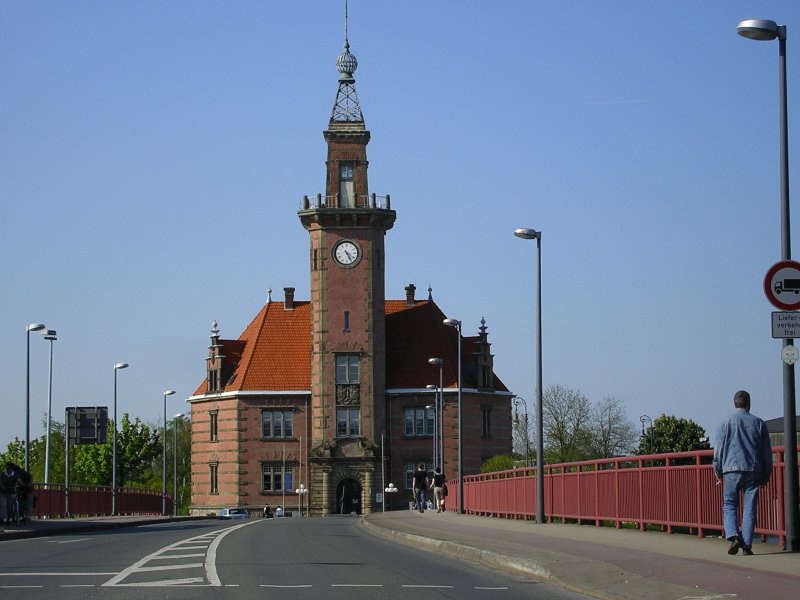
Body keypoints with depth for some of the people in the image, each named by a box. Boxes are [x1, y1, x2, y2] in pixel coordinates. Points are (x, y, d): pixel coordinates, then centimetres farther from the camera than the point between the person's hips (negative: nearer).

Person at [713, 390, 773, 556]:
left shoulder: (727, 423, 1)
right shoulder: (759, 423, 8)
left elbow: (718, 448, 2)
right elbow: (767, 451, 10)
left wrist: (717, 470, 12)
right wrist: (766, 474, 17)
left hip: (732, 469, -2)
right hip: (754, 470, 2)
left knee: (729, 505, 8)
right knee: (750, 509, 3)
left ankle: (733, 536, -14)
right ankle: (747, 546, -1)